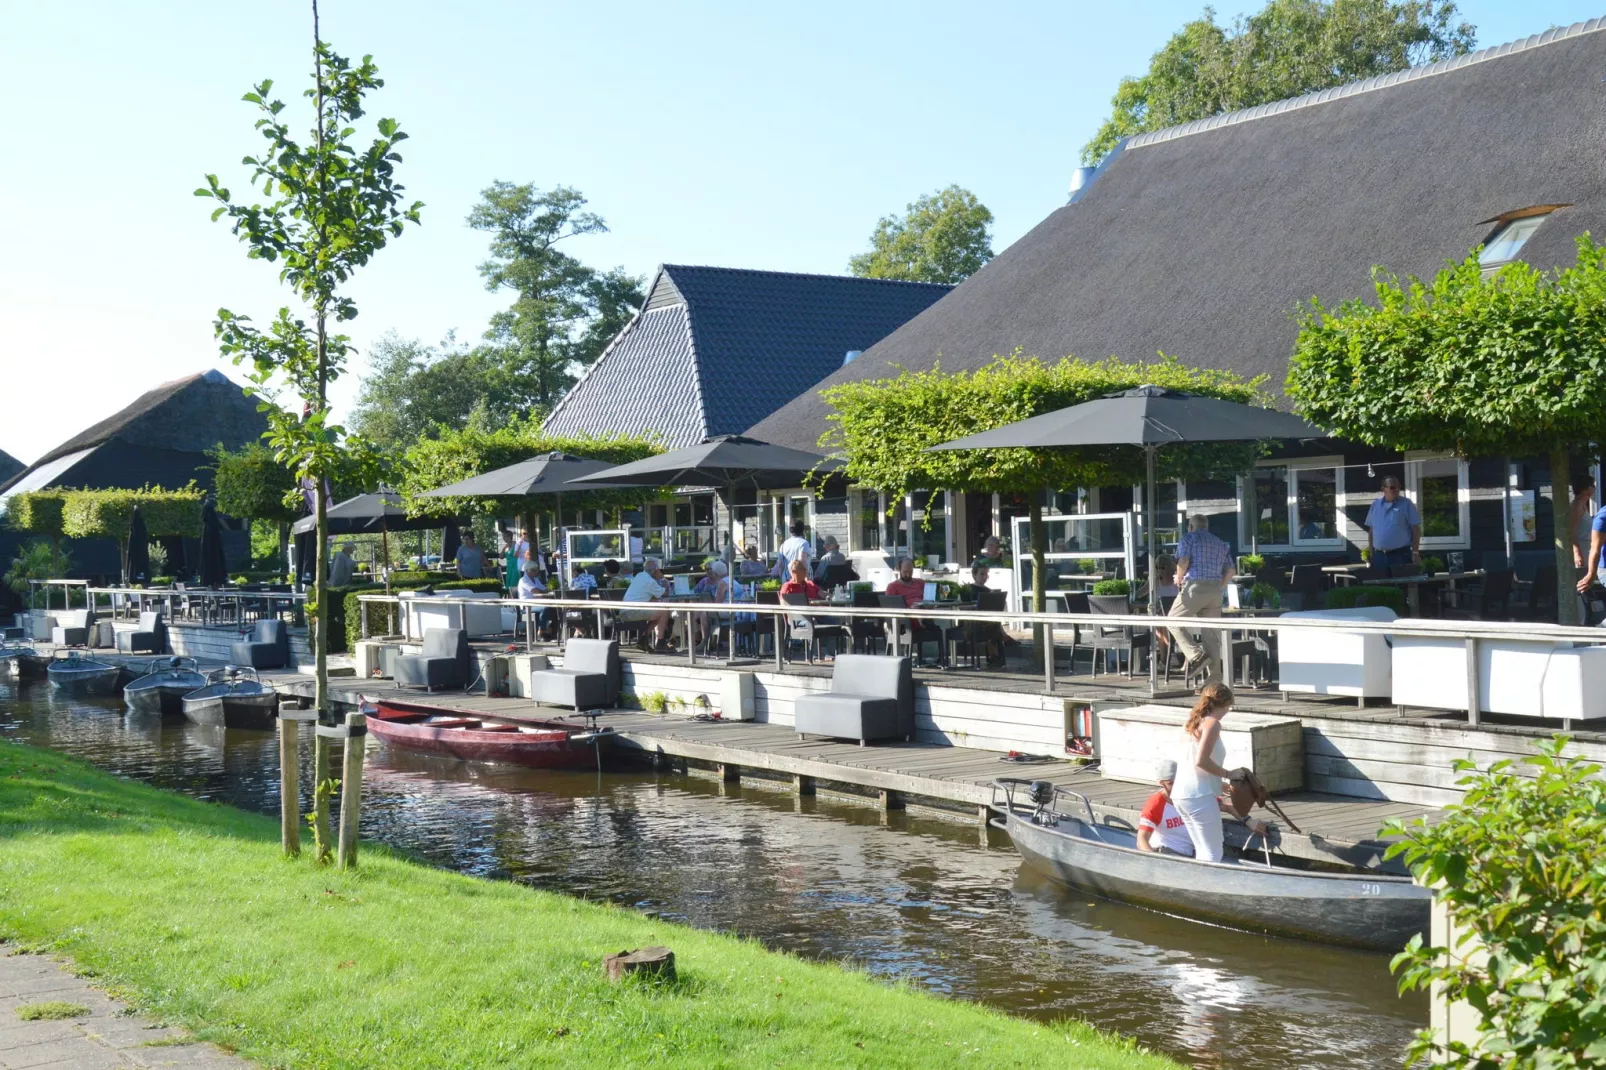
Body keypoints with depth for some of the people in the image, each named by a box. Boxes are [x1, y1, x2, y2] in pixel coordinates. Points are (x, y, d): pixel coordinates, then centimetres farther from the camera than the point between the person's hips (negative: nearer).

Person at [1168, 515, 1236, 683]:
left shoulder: (1188, 539, 4)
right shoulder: (1221, 544, 21)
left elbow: (1183, 561, -11)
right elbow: (1230, 571, 13)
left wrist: (1179, 579, 4)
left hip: (1194, 588, -6)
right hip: (1215, 591, 6)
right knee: (1212, 631, 5)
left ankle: (1196, 655, -12)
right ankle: (1215, 675, 0)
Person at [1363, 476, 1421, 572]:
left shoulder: (1406, 504, -1)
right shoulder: (1375, 505, 11)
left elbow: (1416, 530, -3)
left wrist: (1415, 553, -9)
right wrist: (1370, 553, 10)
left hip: (1401, 555, -4)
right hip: (1378, 556, 4)